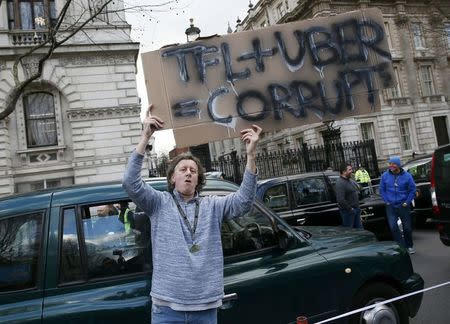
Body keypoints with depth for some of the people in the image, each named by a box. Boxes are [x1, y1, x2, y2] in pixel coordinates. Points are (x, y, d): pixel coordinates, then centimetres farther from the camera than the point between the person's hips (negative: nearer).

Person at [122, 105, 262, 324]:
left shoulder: (212, 206, 5)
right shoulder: (159, 203, 1)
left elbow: (244, 201, -9)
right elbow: (130, 183, -13)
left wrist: (250, 154, -20)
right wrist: (145, 137, -22)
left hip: (206, 305, 2)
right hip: (167, 305, -2)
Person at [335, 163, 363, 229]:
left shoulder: (351, 180, 11)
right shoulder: (340, 183, -21)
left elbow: (358, 190, 25)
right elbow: (340, 200, -29)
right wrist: (350, 208, -20)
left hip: (356, 209, 10)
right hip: (348, 211, -10)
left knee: (359, 228, 18)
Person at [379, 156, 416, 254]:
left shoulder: (407, 176, -5)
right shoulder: (385, 175, -2)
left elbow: (412, 190, 2)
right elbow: (382, 190, 8)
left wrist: (407, 202, -4)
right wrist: (387, 201, 1)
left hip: (403, 206, -1)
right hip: (390, 207, 1)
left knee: (407, 227, 7)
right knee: (393, 227, -10)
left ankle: (409, 246, 27)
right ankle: (402, 246, 2)